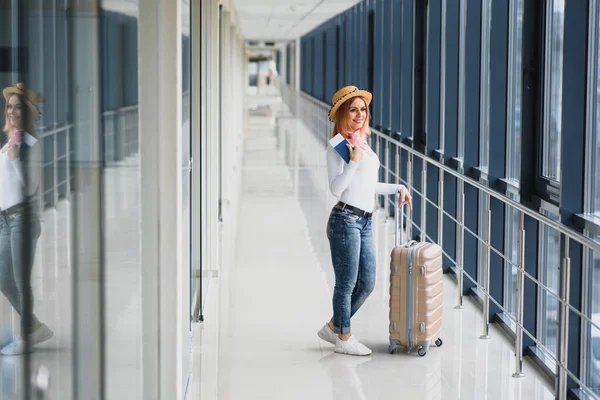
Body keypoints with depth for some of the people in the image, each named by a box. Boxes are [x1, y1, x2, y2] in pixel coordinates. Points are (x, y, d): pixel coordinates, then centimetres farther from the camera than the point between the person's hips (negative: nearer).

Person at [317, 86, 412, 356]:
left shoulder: (362, 143, 16)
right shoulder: (337, 147, -9)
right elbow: (336, 188, -16)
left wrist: (398, 188, 24)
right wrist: (354, 161, -23)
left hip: (364, 223, 8)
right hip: (345, 220, -8)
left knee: (366, 283, 11)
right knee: (346, 283, 2)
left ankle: (333, 327, 26)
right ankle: (344, 338, 16)